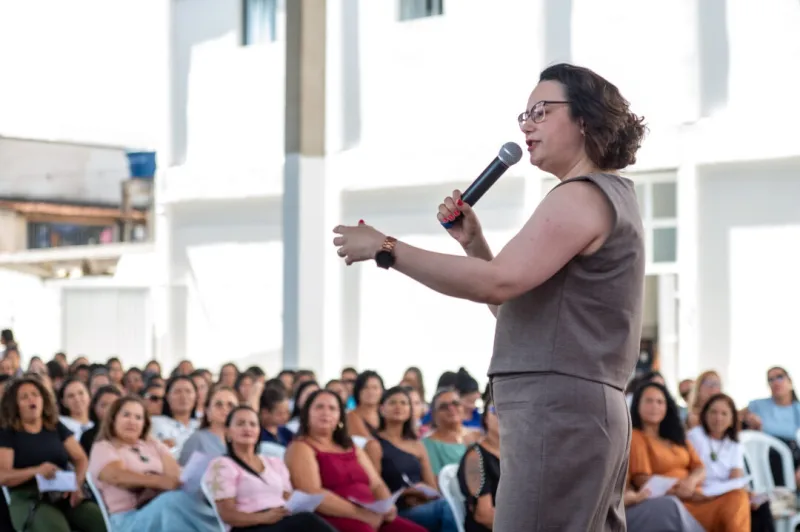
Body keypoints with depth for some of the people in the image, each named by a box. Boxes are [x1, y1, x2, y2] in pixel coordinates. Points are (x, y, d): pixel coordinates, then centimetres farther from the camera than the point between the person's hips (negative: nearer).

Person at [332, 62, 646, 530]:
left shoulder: (582, 196, -9)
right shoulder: (608, 195, 24)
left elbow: (498, 283, -21)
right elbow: (514, 304, 25)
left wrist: (386, 249, -15)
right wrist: (473, 242, 11)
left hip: (558, 408, -11)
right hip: (585, 410, 11)